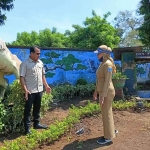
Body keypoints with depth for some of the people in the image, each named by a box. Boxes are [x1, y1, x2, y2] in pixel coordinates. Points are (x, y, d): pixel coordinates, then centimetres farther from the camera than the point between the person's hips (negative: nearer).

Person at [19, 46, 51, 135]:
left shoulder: (40, 63, 8)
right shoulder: (25, 64, -12)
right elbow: (22, 77, -15)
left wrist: (46, 86, 13)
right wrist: (25, 90, -23)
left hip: (39, 90, 7)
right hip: (30, 91, -6)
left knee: (37, 108, 17)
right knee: (28, 109, 3)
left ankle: (36, 124, 32)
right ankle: (27, 128, 13)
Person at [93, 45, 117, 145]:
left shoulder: (108, 64, -19)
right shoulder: (103, 64, 11)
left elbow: (107, 81, -23)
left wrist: (103, 96, -23)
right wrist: (96, 91, 19)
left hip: (107, 92, -10)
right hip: (103, 91, 10)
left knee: (106, 114, 1)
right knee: (106, 112, 20)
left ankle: (108, 137, 15)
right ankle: (112, 130, 37)